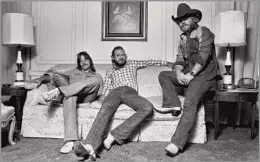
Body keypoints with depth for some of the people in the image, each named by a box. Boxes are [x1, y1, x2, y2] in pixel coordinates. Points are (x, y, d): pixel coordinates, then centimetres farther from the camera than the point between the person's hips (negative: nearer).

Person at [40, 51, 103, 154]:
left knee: (96, 80, -30)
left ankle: (58, 91, -42)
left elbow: (99, 93, 15)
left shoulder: (97, 76, 28)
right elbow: (54, 72, 28)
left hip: (87, 97, 0)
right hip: (71, 94, 0)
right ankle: (69, 140, -51)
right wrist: (48, 76, 5)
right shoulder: (74, 72, 33)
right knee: (70, 97, -40)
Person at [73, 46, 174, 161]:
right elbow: (106, 88, 21)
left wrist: (166, 63, 29)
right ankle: (90, 146, -57)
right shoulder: (110, 71, 32)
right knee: (105, 110, -36)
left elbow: (148, 62, 36)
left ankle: (114, 136, -41)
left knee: (148, 108, -35)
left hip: (130, 92, 0)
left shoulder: (132, 64, 35)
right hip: (115, 92, 0)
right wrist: (103, 99, -1)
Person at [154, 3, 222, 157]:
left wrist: (191, 74, -21)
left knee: (190, 103, -26)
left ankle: (177, 143, -29)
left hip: (205, 74, -8)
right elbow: (180, 59, 9)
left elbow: (203, 55, -15)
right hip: (189, 74, 8)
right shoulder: (183, 38, 18)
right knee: (163, 75, 1)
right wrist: (178, 72, -12)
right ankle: (173, 104, -13)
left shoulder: (203, 32, -3)